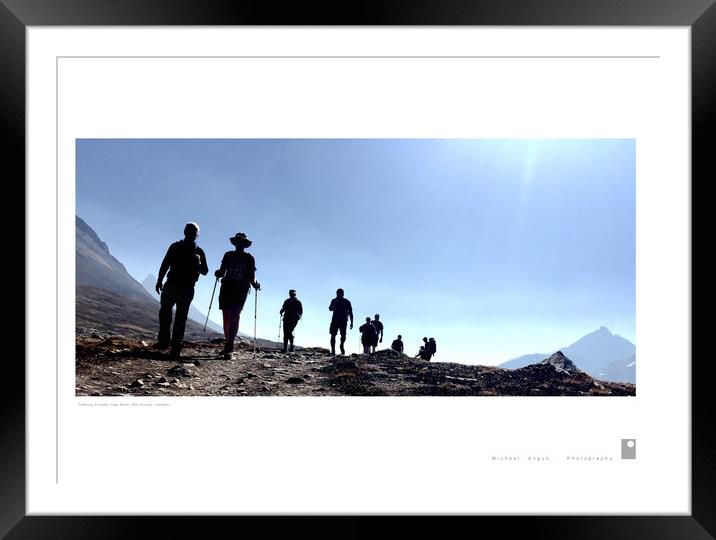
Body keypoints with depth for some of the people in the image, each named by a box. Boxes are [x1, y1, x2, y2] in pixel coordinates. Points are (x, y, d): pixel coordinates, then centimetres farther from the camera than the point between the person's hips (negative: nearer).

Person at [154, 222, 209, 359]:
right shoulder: (175, 247, 9)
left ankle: (176, 346, 2)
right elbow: (165, 264, 9)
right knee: (164, 311, -1)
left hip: (187, 288, -1)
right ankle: (164, 340, 7)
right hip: (171, 284, 1)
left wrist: (198, 264, -16)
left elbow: (205, 271, 6)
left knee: (181, 317, -1)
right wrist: (159, 281, 2)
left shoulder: (199, 252, 8)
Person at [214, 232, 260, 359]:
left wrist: (254, 284, -14)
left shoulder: (249, 258, 6)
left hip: (241, 290, -3)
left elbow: (251, 276, 5)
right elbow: (222, 271, 13)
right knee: (226, 316, 3)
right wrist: (218, 274, -9)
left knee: (235, 316, -13)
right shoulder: (228, 255, 14)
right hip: (227, 287, 3)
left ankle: (228, 348, -18)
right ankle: (228, 345, 14)